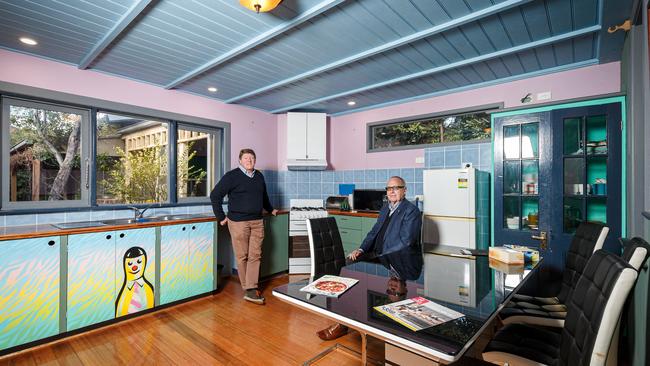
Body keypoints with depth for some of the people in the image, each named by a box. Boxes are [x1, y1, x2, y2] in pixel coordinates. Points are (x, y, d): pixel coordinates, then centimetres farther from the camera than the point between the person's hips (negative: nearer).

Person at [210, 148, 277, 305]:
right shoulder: (231, 176, -5)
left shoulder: (259, 176, 13)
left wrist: (270, 209, 34)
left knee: (255, 256, 2)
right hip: (238, 222, -5)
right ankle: (247, 288, 15)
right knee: (242, 256, 3)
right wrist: (221, 217, -6)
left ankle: (251, 289, 8)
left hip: (257, 222, 5)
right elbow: (215, 195, -5)